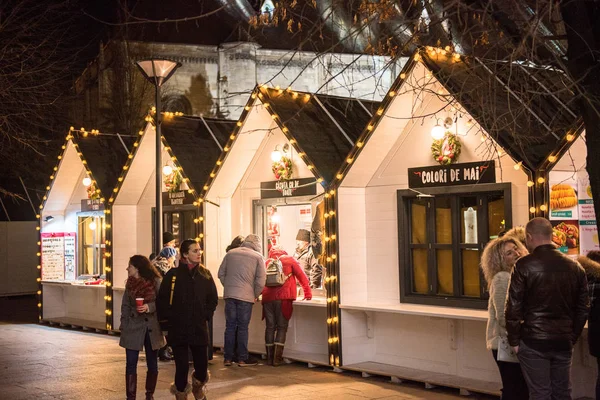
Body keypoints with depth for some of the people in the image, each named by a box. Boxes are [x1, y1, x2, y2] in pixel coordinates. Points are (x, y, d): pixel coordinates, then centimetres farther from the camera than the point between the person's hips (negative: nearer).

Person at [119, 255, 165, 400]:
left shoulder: (156, 282, -5)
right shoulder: (130, 284, 7)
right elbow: (125, 306, 10)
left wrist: (149, 307, -20)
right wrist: (124, 327, 4)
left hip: (152, 329, -2)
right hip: (133, 329, 2)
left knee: (152, 364, 10)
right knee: (131, 364, -4)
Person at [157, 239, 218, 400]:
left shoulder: (205, 275, 6)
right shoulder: (173, 275, -3)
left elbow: (213, 299, 13)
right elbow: (162, 300, -2)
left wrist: (206, 315, 2)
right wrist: (170, 318, -7)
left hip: (199, 328, 2)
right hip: (178, 329, -2)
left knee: (202, 366, 1)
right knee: (182, 367, -2)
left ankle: (198, 386, 35)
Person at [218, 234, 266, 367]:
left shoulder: (230, 253, 10)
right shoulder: (258, 257, -1)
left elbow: (221, 273, 13)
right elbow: (261, 280, -4)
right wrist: (256, 295, 8)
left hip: (229, 295, 3)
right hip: (246, 296, -3)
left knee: (230, 326, 10)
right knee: (243, 328, 5)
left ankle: (228, 358, 13)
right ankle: (243, 358, 9)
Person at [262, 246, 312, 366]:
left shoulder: (266, 263, 20)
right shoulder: (289, 260, 13)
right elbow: (302, 277, 11)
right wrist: (308, 293, 16)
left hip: (267, 298, 3)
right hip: (283, 298, -3)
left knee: (270, 327, 8)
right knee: (282, 327, 1)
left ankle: (269, 358, 7)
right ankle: (277, 358, -6)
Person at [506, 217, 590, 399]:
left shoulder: (524, 265, -9)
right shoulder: (574, 266, 5)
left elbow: (513, 307, -10)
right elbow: (583, 308, 9)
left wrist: (514, 340, -1)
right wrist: (572, 337, 17)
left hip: (533, 342, -4)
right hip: (563, 342, 4)